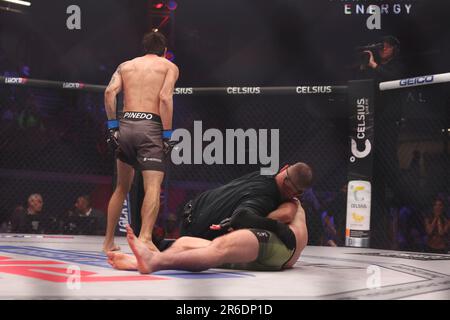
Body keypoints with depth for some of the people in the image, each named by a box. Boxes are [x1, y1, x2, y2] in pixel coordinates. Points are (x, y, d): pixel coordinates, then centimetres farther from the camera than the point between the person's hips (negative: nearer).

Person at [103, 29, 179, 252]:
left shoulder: (126, 65, 21)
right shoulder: (169, 67, 11)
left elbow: (110, 91, 3)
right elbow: (165, 97, -6)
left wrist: (112, 125, 4)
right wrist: (167, 134, -7)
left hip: (125, 125, 4)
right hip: (150, 126, -4)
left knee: (122, 187, 18)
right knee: (153, 187, -11)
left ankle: (108, 241, 23)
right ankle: (145, 237, -32)